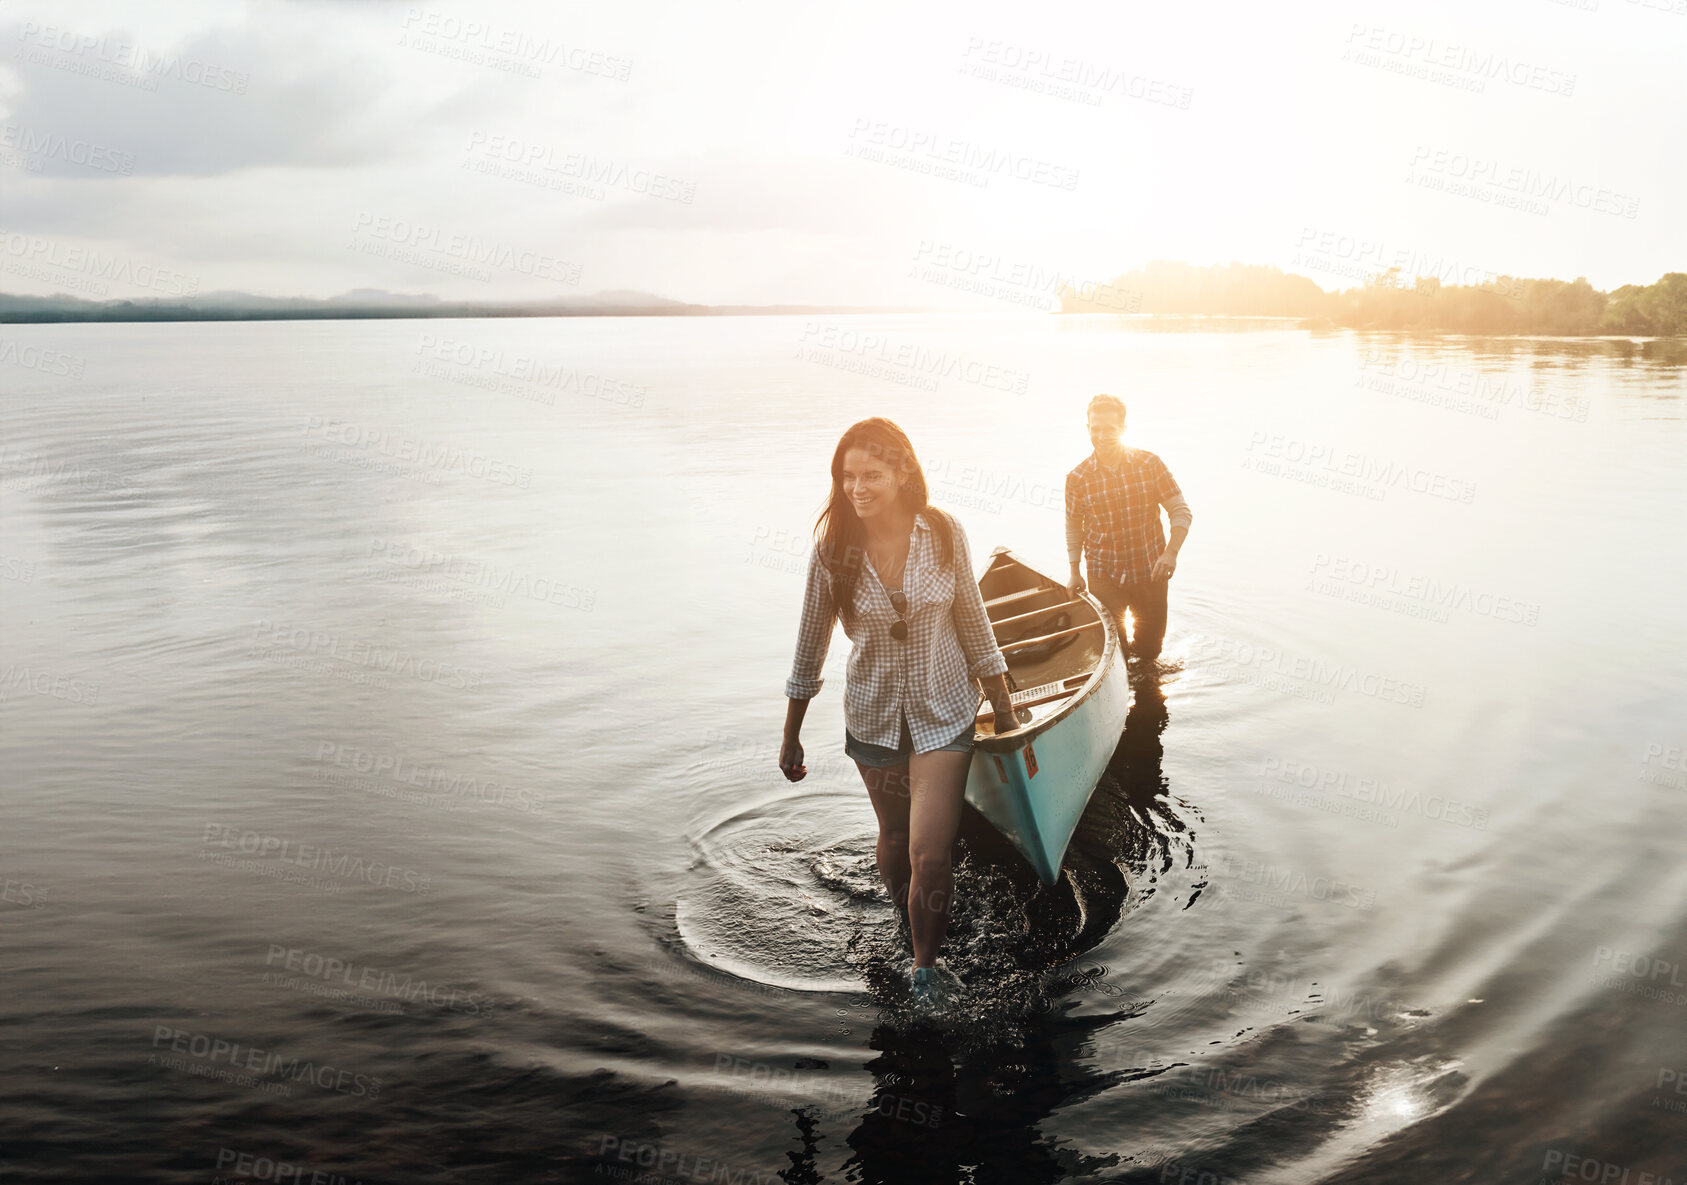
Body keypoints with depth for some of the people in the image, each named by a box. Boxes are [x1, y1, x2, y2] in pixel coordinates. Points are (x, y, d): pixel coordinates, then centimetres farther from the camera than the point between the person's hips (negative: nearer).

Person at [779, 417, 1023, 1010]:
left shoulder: (943, 533, -11)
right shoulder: (833, 547, -11)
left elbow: (973, 621, 1)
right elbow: (811, 643, -1)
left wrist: (1003, 704, 6)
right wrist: (791, 736, 5)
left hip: (944, 711, -1)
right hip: (874, 715, 1)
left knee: (930, 854, -10)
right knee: (895, 838, 18)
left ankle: (925, 966, 13)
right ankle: (912, 925, 48)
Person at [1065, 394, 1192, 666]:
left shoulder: (1149, 464, -8)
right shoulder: (1077, 478, -7)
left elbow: (1180, 511, -6)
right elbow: (1073, 526, 8)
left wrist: (1171, 552, -21)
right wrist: (1075, 574, 10)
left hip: (1150, 572, 1)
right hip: (1104, 576, -1)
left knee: (1150, 649, 13)